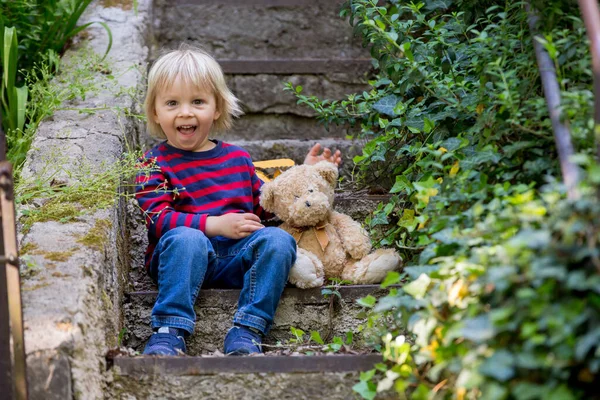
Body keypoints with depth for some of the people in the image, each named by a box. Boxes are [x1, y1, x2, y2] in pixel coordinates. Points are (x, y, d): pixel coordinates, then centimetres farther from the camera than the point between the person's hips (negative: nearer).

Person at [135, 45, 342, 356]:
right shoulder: (155, 164, 5)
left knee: (277, 239, -23)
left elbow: (265, 205, 28)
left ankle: (246, 330, -30)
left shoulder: (237, 158, 20)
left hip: (237, 257, 4)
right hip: (182, 258, -4)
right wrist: (215, 224, -21)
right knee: (186, 238, -36)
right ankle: (169, 331, -37)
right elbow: (158, 218, -9)